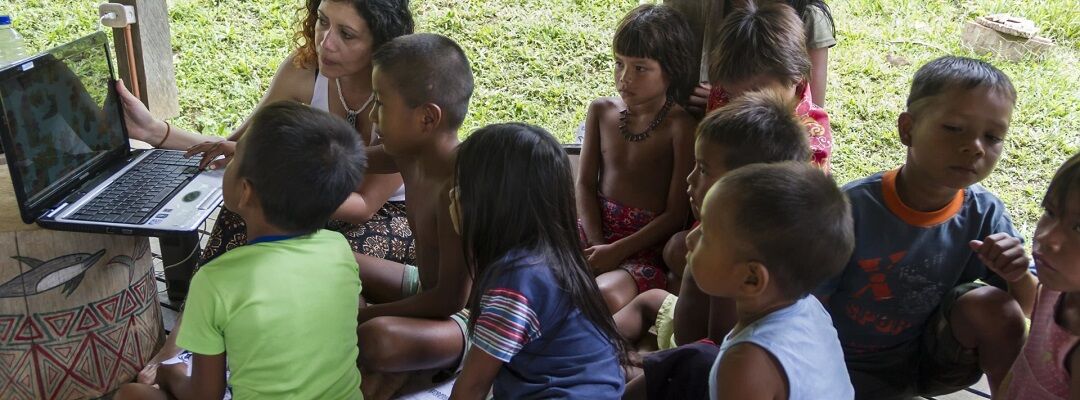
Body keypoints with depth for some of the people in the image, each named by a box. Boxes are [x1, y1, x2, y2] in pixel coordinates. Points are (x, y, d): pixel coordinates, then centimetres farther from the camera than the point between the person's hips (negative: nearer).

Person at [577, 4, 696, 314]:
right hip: (596, 231, 5)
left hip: (647, 245, -5)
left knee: (605, 295, -33)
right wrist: (596, 244, -8)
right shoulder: (602, 111, 6)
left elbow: (676, 213, -11)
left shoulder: (680, 126, -11)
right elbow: (585, 184, 7)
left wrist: (617, 251, -15)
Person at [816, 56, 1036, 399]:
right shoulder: (854, 207, -26)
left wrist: (1018, 277, -25)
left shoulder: (984, 215, -14)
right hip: (850, 370, -2)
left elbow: (1027, 309, -4)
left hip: (933, 359, 2)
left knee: (992, 303, -21)